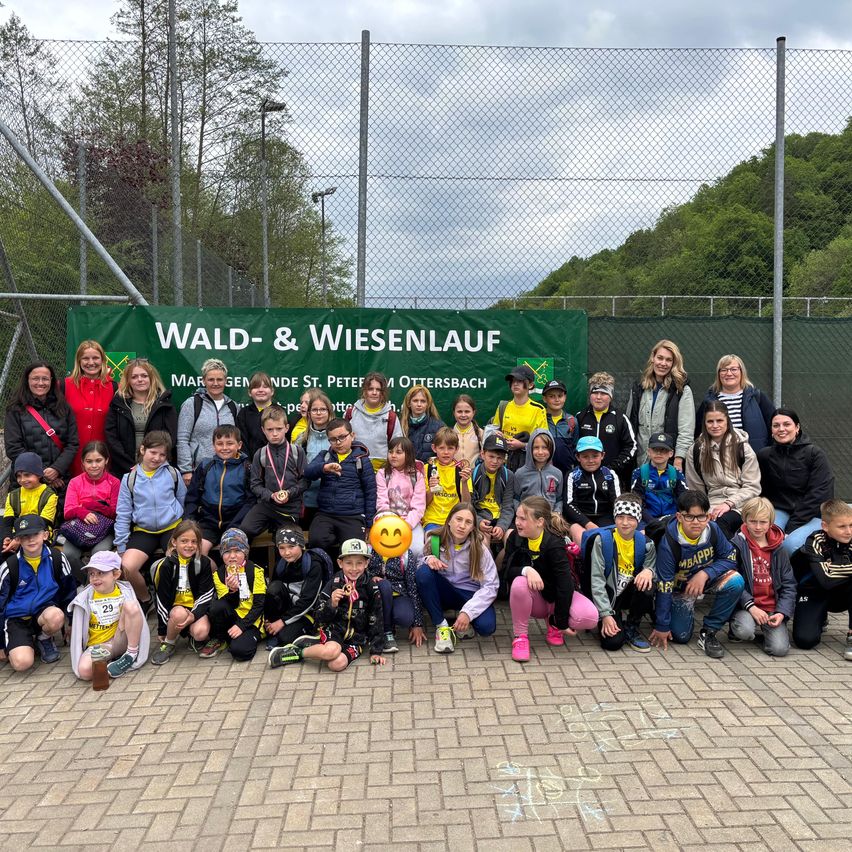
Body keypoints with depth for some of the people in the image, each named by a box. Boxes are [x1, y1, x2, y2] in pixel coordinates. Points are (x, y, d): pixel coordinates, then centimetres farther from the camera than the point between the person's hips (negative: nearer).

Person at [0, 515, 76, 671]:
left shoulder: (57, 558, -7)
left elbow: (69, 592, 9)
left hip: (45, 610, 2)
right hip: (16, 618, -2)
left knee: (56, 617, -36)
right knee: (22, 662, -27)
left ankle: (44, 640, 0)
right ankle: (30, 642, 10)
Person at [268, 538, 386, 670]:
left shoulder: (371, 588, -3)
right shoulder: (333, 585, -4)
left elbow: (376, 621, 3)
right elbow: (321, 619, -3)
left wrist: (376, 651, 1)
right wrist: (332, 605, -23)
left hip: (356, 638, 1)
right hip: (333, 630, -1)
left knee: (338, 664, -29)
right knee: (332, 651, -36)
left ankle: (311, 644, -3)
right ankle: (297, 652, -9)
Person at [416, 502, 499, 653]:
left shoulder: (478, 549, -15)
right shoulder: (434, 540, -11)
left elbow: (491, 586, -16)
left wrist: (468, 612, -26)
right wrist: (428, 559, -25)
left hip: (471, 594, -2)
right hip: (444, 591, 2)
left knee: (486, 626, -32)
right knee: (423, 572, -29)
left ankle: (464, 617, 5)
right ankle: (441, 626, -15)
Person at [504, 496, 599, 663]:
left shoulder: (554, 544, -25)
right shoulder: (515, 537, -11)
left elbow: (565, 584, -26)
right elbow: (506, 569, -13)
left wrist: (562, 623, -24)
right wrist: (526, 570, -36)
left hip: (556, 596, -2)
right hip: (534, 600, 2)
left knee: (589, 617, -30)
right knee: (519, 583, -34)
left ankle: (553, 622, 3)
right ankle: (520, 636, -14)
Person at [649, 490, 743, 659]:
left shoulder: (713, 530, -22)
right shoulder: (669, 544, -30)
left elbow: (730, 558, -10)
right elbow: (664, 586, -24)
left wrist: (705, 573, -28)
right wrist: (662, 626, -18)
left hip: (708, 578, 2)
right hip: (680, 587, -2)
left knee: (735, 581, -27)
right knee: (680, 636, -6)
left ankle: (708, 632, -10)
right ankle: (688, 610, 30)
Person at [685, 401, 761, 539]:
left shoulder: (743, 448, 5)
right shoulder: (695, 451, 10)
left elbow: (752, 487, 1)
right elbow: (695, 490, 13)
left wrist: (729, 503, -12)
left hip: (740, 506, -2)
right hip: (712, 505, 2)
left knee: (721, 521, -36)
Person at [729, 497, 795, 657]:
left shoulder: (777, 549, 8)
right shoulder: (737, 545, -4)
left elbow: (788, 584, 7)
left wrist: (782, 612, -7)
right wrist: (751, 607, -19)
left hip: (772, 608, 3)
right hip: (745, 606, -3)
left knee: (779, 648, -15)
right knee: (745, 630, -34)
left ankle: (769, 630, 19)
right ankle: (735, 628, 4)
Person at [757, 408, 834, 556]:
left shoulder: (814, 454, -5)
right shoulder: (764, 455, 6)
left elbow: (819, 495, -11)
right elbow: (762, 492, 11)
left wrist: (792, 527, -17)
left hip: (812, 516, -2)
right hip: (780, 511, 2)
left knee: (791, 544, -32)